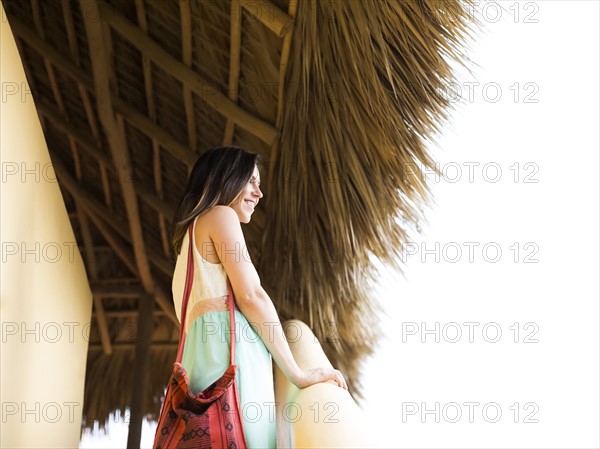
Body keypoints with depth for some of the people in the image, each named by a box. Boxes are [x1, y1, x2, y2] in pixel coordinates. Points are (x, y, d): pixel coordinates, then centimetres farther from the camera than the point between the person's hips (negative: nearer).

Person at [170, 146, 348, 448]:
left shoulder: (193, 231, 34)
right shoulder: (220, 215, 8)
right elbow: (250, 297, -5)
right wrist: (298, 374, -1)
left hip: (204, 354, 9)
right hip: (228, 349, -9)